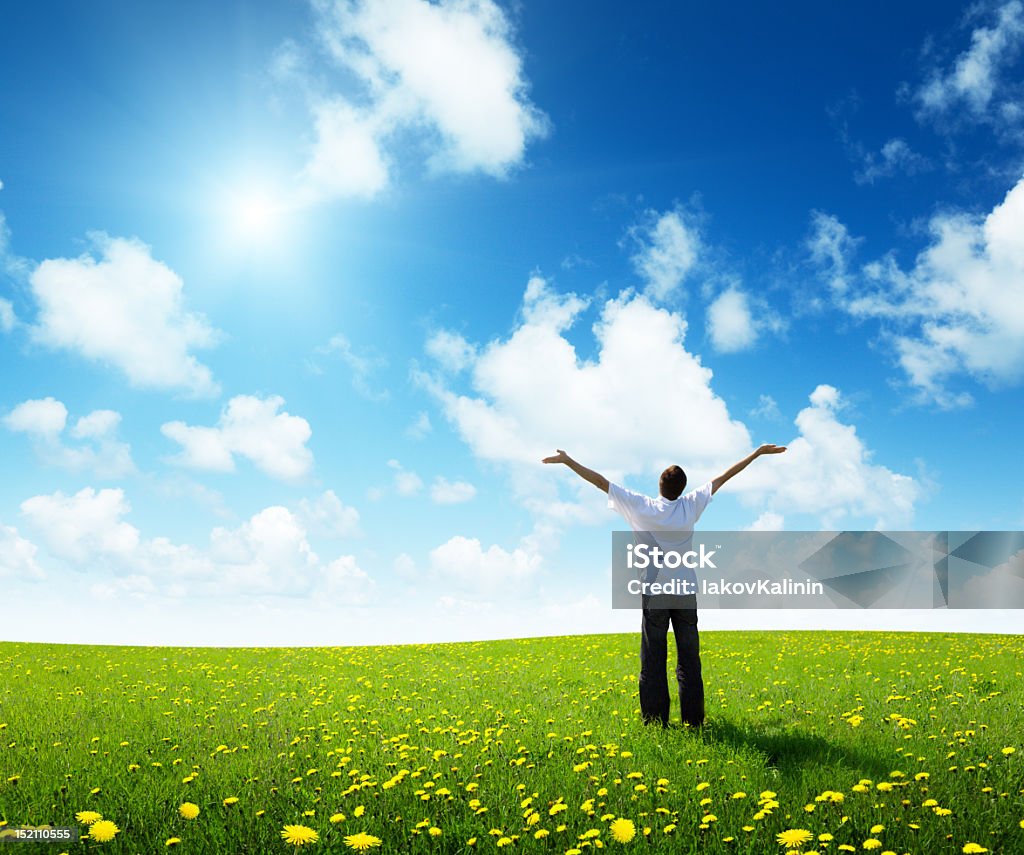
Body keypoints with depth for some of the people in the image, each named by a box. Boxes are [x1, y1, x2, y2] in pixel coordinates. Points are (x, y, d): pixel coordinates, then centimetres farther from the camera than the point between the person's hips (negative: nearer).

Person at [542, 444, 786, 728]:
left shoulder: (641, 506, -4)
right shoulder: (691, 505, 0)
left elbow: (600, 481, -4)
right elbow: (724, 477, 6)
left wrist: (567, 460, 1)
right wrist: (758, 452, 14)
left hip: (654, 593, -1)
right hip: (686, 592, 2)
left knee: (653, 661, 2)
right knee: (689, 661, 7)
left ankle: (655, 721, 1)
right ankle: (693, 719, 9)